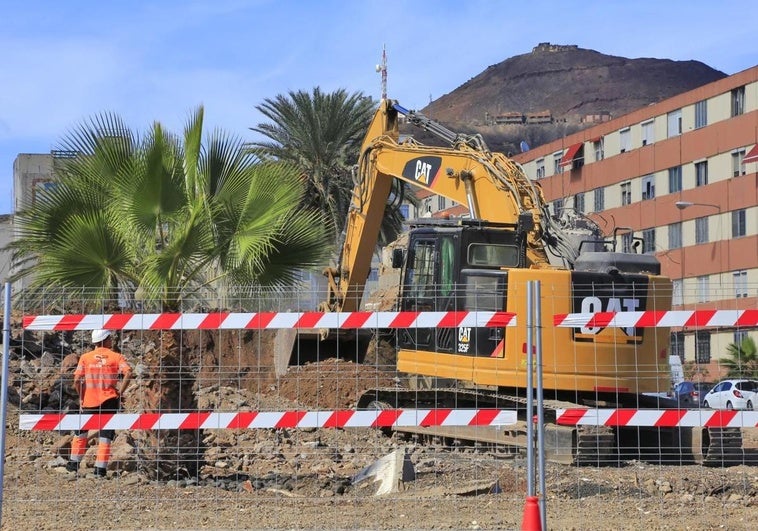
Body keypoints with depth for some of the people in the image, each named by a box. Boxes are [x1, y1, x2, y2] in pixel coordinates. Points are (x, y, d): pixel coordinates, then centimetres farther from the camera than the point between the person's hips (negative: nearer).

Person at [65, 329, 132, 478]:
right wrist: (120, 392, -8)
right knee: (105, 435, 5)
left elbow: (77, 380, -6)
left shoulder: (85, 357, 3)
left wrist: (81, 397, 8)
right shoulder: (116, 357, 0)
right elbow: (128, 373, -16)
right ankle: (100, 469, 1)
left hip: (89, 402, 1)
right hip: (109, 401, -1)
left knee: (81, 431, 20)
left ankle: (74, 463, 23)